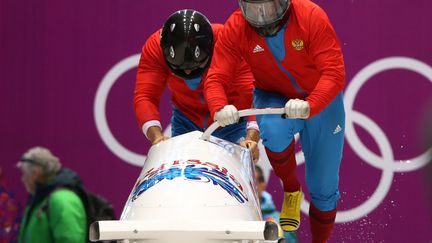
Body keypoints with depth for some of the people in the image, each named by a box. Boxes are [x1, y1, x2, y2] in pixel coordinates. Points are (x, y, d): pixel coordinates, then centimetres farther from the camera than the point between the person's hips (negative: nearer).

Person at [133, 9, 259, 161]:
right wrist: (156, 135, -44)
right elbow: (145, 97, -29)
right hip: (186, 120, 2)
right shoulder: (154, 47, -24)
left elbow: (252, 92, -35)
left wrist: (252, 137, -47)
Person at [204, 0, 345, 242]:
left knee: (324, 187, 4)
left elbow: (334, 74, -30)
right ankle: (291, 190, -7)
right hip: (274, 99, 0)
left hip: (321, 101, 0)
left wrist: (309, 106, -49)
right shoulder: (235, 29, -20)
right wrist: (221, 108, -45)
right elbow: (216, 79, -22)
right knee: (274, 131, -36)